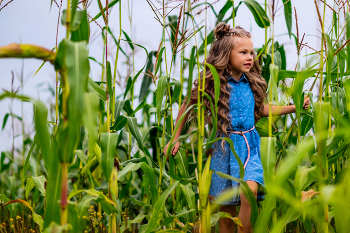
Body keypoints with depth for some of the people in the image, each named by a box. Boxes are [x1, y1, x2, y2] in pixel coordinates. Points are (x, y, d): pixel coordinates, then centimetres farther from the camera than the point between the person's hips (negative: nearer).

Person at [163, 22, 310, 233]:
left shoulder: (251, 83, 3)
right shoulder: (213, 84, -6)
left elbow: (260, 109, 21)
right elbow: (187, 106, 7)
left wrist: (294, 107, 16)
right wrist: (176, 138, 7)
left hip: (249, 146, 2)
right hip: (225, 148, -2)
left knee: (250, 190, -26)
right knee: (226, 214, 5)